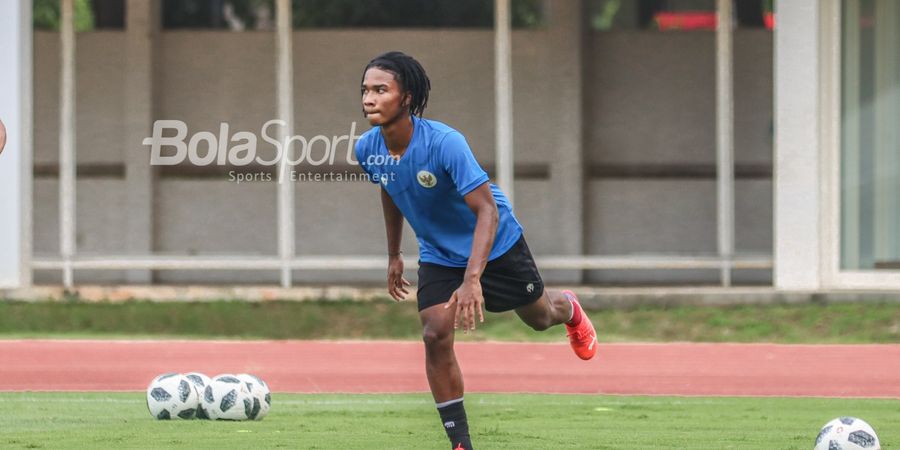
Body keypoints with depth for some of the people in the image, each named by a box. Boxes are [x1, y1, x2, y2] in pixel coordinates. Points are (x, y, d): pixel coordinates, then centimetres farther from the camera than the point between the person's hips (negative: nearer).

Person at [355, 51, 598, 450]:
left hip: (495, 245, -3)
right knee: (435, 335, -16)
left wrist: (472, 280, -45)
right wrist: (394, 255, 14)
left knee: (538, 317, 18)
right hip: (438, 255, 4)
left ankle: (568, 309, 57)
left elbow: (487, 210, -36)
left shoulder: (444, 143, -35)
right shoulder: (367, 150, -16)